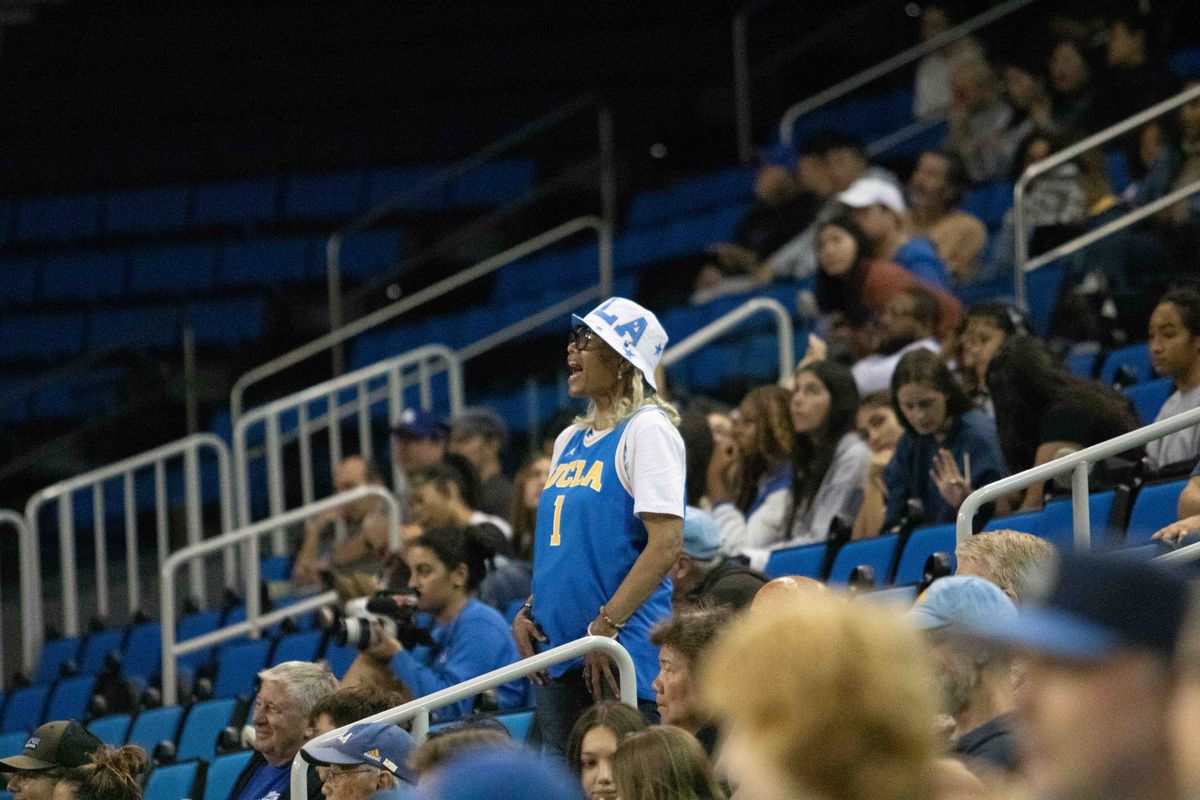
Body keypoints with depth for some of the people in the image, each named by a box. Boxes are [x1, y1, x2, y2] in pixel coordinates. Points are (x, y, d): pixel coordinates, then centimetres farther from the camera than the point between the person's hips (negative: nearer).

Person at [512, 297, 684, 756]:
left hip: (622, 650, -8)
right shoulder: (569, 441, 18)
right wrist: (528, 613, 7)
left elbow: (666, 543, -17)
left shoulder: (647, 429, -8)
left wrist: (607, 625, -21)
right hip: (557, 650, 8)